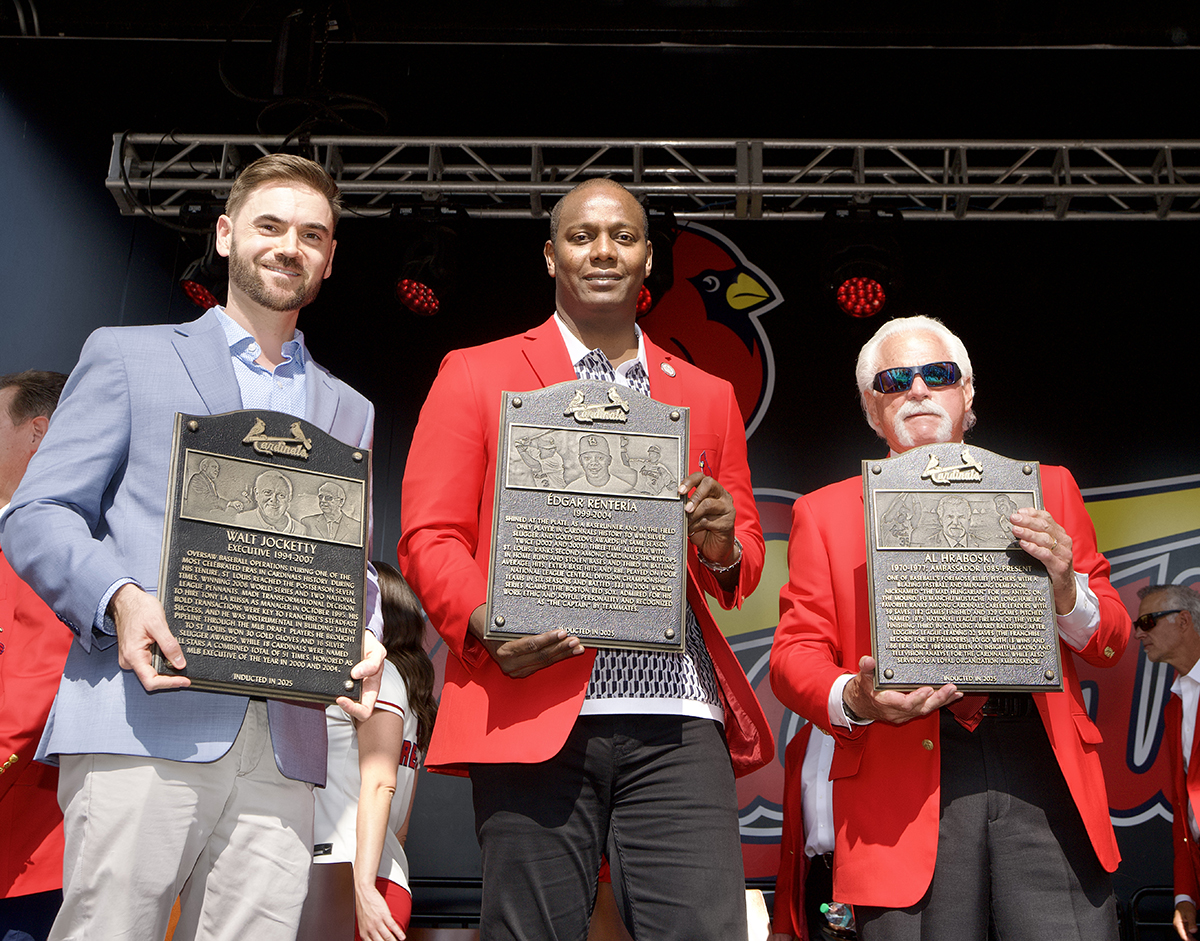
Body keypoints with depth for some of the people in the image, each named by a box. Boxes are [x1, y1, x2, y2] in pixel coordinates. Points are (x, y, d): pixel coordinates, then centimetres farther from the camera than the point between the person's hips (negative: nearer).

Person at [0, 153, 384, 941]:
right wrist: (118, 599, -15)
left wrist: (363, 641, -2)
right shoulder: (128, 356, 12)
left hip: (282, 750, 3)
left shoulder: (349, 412, 23)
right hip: (143, 728, -3)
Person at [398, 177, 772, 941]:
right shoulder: (476, 375, 12)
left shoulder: (709, 397, 20)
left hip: (675, 715, 2)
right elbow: (429, 538, 5)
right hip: (532, 708, -2)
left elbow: (747, 559, 21)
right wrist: (484, 621, -15)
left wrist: (723, 549, -4)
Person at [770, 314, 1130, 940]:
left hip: (1044, 770, 1)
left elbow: (1110, 644, 16)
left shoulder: (1046, 490, 17)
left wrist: (1066, 589, -6)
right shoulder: (825, 513, 13)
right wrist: (853, 700, -15)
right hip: (904, 782, -1)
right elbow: (794, 654, 7)